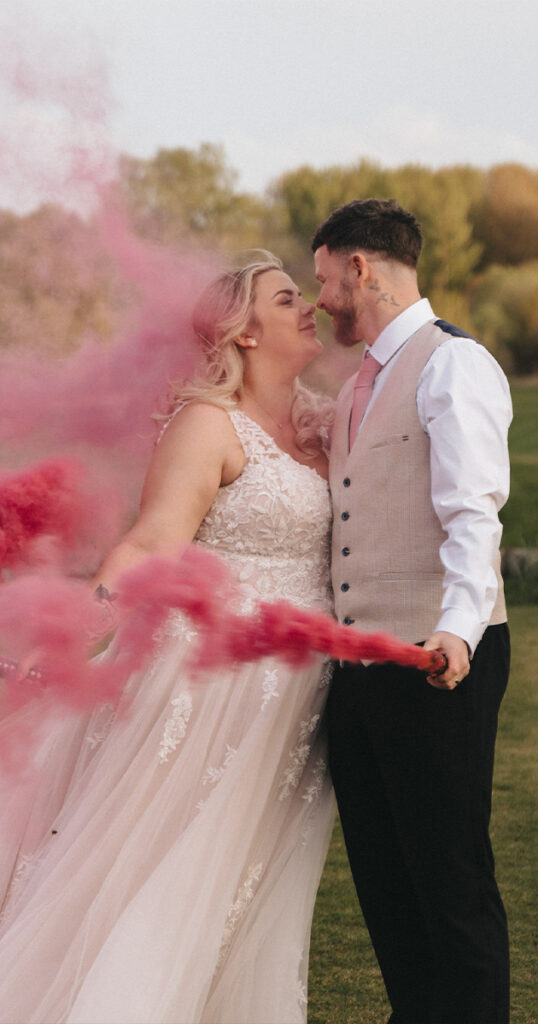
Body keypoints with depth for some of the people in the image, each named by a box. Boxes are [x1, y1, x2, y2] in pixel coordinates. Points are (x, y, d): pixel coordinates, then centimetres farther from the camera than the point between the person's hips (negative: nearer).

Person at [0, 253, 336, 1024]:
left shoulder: (313, 427, 14)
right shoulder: (209, 423, -8)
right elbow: (152, 545, -17)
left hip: (291, 696, 7)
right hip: (218, 678, -7)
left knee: (256, 890, 10)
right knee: (168, 881, -5)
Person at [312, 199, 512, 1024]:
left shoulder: (454, 366, -10)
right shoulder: (358, 385, 19)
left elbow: (473, 514, -21)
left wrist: (458, 625, -37)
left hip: (438, 663, -9)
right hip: (358, 662, 9)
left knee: (451, 876, -2)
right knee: (380, 873, 13)